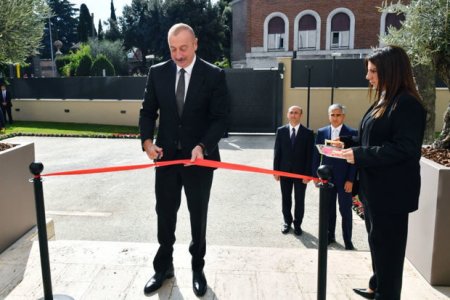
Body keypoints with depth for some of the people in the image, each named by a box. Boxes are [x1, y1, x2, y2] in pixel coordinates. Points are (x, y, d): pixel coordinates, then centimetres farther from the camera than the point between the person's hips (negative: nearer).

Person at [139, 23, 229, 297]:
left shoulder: (214, 75, -6)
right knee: (165, 215, 12)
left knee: (198, 216, 12)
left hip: (200, 157, -2)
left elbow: (221, 118, -8)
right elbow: (148, 111, 6)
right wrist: (147, 141, -12)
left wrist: (202, 146, -23)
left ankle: (198, 268, 31)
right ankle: (163, 267, 31)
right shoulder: (157, 72, 2)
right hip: (166, 156, 3)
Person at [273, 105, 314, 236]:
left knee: (299, 200, 9)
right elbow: (277, 152, 2)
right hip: (284, 171, 2)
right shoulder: (281, 131, 2)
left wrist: (307, 174, -10)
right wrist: (276, 170, -2)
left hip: (301, 172, -1)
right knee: (286, 199, 13)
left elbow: (309, 155, -5)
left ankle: (297, 224, 25)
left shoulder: (308, 133, -3)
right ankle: (287, 222, 30)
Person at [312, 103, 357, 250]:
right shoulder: (322, 132, 4)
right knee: (328, 209, 13)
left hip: (344, 179, -2)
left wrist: (351, 180, -11)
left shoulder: (352, 133, -5)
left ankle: (347, 241, 19)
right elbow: (316, 155, 6)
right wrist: (315, 175, 2)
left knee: (345, 210, 6)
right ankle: (330, 236, 28)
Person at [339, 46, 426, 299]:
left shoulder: (407, 104, -18)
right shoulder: (384, 101, 13)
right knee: (377, 241, 21)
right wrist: (348, 143, 5)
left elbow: (405, 148, -24)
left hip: (392, 191, -10)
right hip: (376, 187, 10)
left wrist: (359, 155, -24)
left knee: (388, 245, 4)